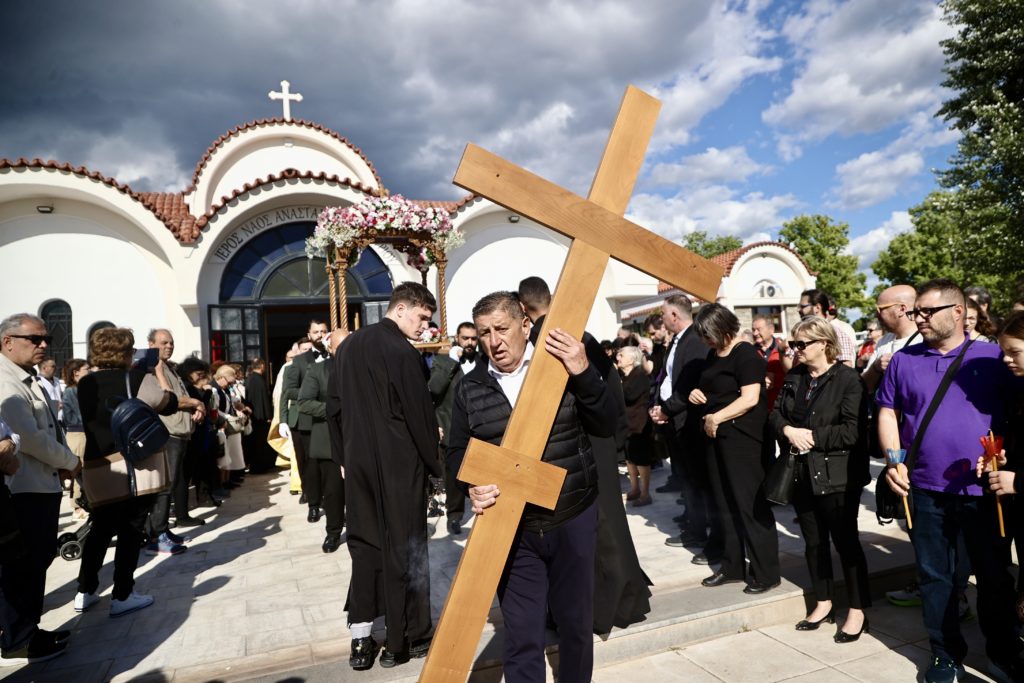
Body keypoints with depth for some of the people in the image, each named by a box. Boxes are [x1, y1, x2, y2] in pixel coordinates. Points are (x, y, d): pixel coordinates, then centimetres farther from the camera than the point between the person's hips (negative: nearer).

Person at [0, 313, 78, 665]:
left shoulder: (28, 381, 15)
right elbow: (29, 437, -23)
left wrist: (62, 464, 3)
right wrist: (70, 462, -9)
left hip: (41, 485, 10)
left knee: (36, 561, 18)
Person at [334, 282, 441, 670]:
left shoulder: (349, 345, 8)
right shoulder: (401, 351, -17)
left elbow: (341, 405, 12)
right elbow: (419, 413, -15)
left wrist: (348, 455, 18)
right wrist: (435, 463, -3)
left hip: (359, 461, 7)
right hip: (398, 464, -7)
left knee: (365, 545, 13)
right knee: (405, 548, 5)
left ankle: (361, 639, 18)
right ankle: (406, 639, 16)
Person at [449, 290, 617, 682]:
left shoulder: (563, 366, -4)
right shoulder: (470, 388, 0)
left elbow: (606, 426, -8)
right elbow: (458, 451, 7)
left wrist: (584, 374, -23)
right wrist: (473, 485, -14)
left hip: (572, 521, 0)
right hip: (510, 530, 0)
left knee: (576, 622, 18)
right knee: (521, 635, 8)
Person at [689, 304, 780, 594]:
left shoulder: (746, 355, -12)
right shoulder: (713, 355, 14)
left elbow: (750, 398, -21)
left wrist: (715, 418, -19)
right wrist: (698, 393, 4)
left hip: (743, 438, -9)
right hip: (717, 438, 9)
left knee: (751, 506, -1)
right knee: (725, 505, 14)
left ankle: (766, 573, 10)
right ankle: (732, 566, 25)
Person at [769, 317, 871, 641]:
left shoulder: (848, 378, -11)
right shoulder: (793, 378, 11)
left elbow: (852, 430, -18)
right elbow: (775, 414, 9)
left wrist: (812, 437, -16)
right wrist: (788, 430, -12)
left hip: (837, 476, -6)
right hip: (803, 473, 7)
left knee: (845, 541, 5)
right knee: (813, 542, 16)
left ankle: (857, 611, 20)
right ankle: (824, 604, 31)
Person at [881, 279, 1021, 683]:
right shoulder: (903, 360, 6)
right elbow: (888, 412, 7)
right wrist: (894, 459, -6)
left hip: (984, 488, -1)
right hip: (926, 489, 1)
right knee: (935, 575, 11)